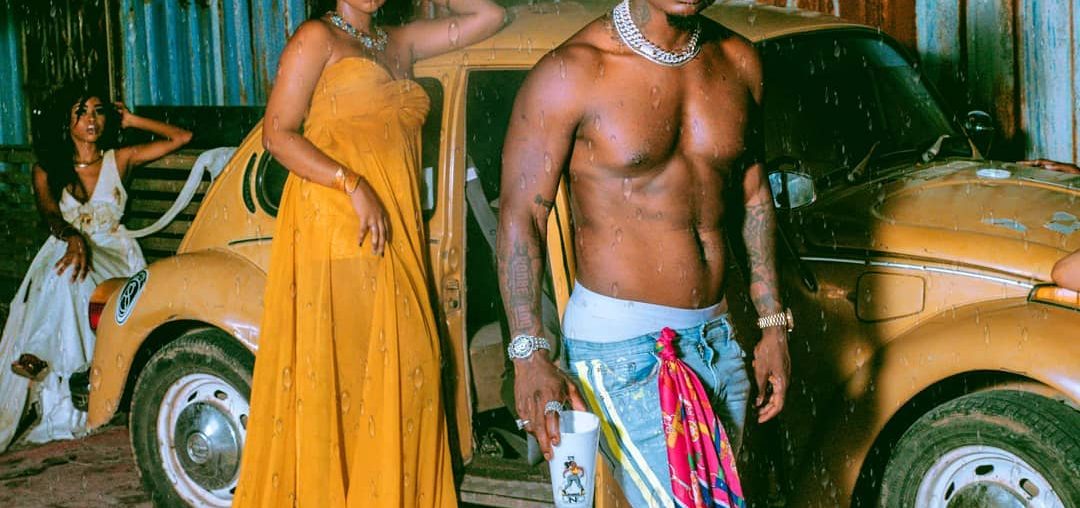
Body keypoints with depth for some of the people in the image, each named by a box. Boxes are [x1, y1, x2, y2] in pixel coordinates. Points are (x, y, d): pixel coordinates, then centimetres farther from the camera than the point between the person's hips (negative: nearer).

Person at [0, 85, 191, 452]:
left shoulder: (119, 160, 14)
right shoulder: (47, 169, 13)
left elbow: (181, 137, 12)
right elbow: (50, 216, -6)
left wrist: (131, 120, 15)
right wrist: (74, 237, -29)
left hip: (114, 256, -1)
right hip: (66, 247, 1)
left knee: (68, 279, -35)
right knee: (62, 270, -37)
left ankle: (41, 355, -41)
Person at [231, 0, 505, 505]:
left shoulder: (399, 42, 17)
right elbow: (278, 134, -8)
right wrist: (354, 187, -18)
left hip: (395, 234, 6)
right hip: (333, 230, -6)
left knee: (400, 369, 3)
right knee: (331, 372, -5)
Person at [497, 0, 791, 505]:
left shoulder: (738, 62, 5)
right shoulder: (572, 73, -12)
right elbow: (520, 216, -12)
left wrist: (773, 324, 15)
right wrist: (529, 354, -21)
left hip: (719, 338, 6)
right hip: (623, 344, -6)